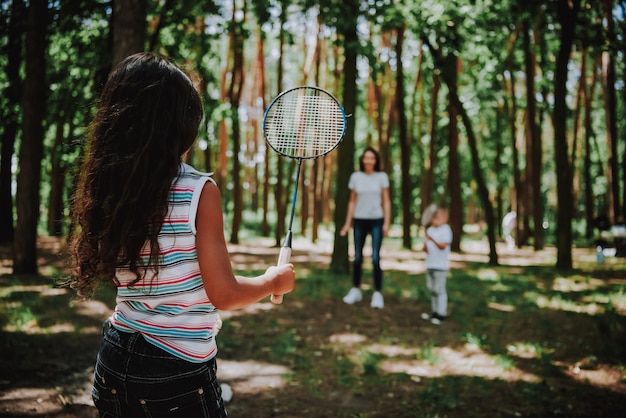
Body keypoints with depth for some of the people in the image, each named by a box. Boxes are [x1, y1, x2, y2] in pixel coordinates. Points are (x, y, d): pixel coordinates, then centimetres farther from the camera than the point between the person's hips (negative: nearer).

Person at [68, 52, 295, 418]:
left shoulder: (109, 189, -2)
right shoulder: (199, 191, -18)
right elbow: (223, 294, -15)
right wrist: (274, 280, 3)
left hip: (115, 360, 6)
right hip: (178, 373, -5)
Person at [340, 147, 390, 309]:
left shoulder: (382, 177, 0)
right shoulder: (355, 177, 4)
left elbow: (386, 201, 2)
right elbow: (352, 201, 8)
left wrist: (387, 223, -5)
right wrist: (347, 223, 5)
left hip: (376, 221, -2)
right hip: (359, 220, 2)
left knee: (375, 258, -8)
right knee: (357, 257, 6)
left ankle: (378, 294, -1)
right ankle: (356, 290, 20)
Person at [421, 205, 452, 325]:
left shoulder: (445, 230, -11)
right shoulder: (430, 229, 12)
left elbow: (443, 246, -20)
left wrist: (432, 239, -32)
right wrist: (425, 247, -6)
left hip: (440, 266, -8)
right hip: (430, 264, 8)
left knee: (439, 290, -5)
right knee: (432, 289, 15)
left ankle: (441, 314, 1)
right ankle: (434, 311, 26)